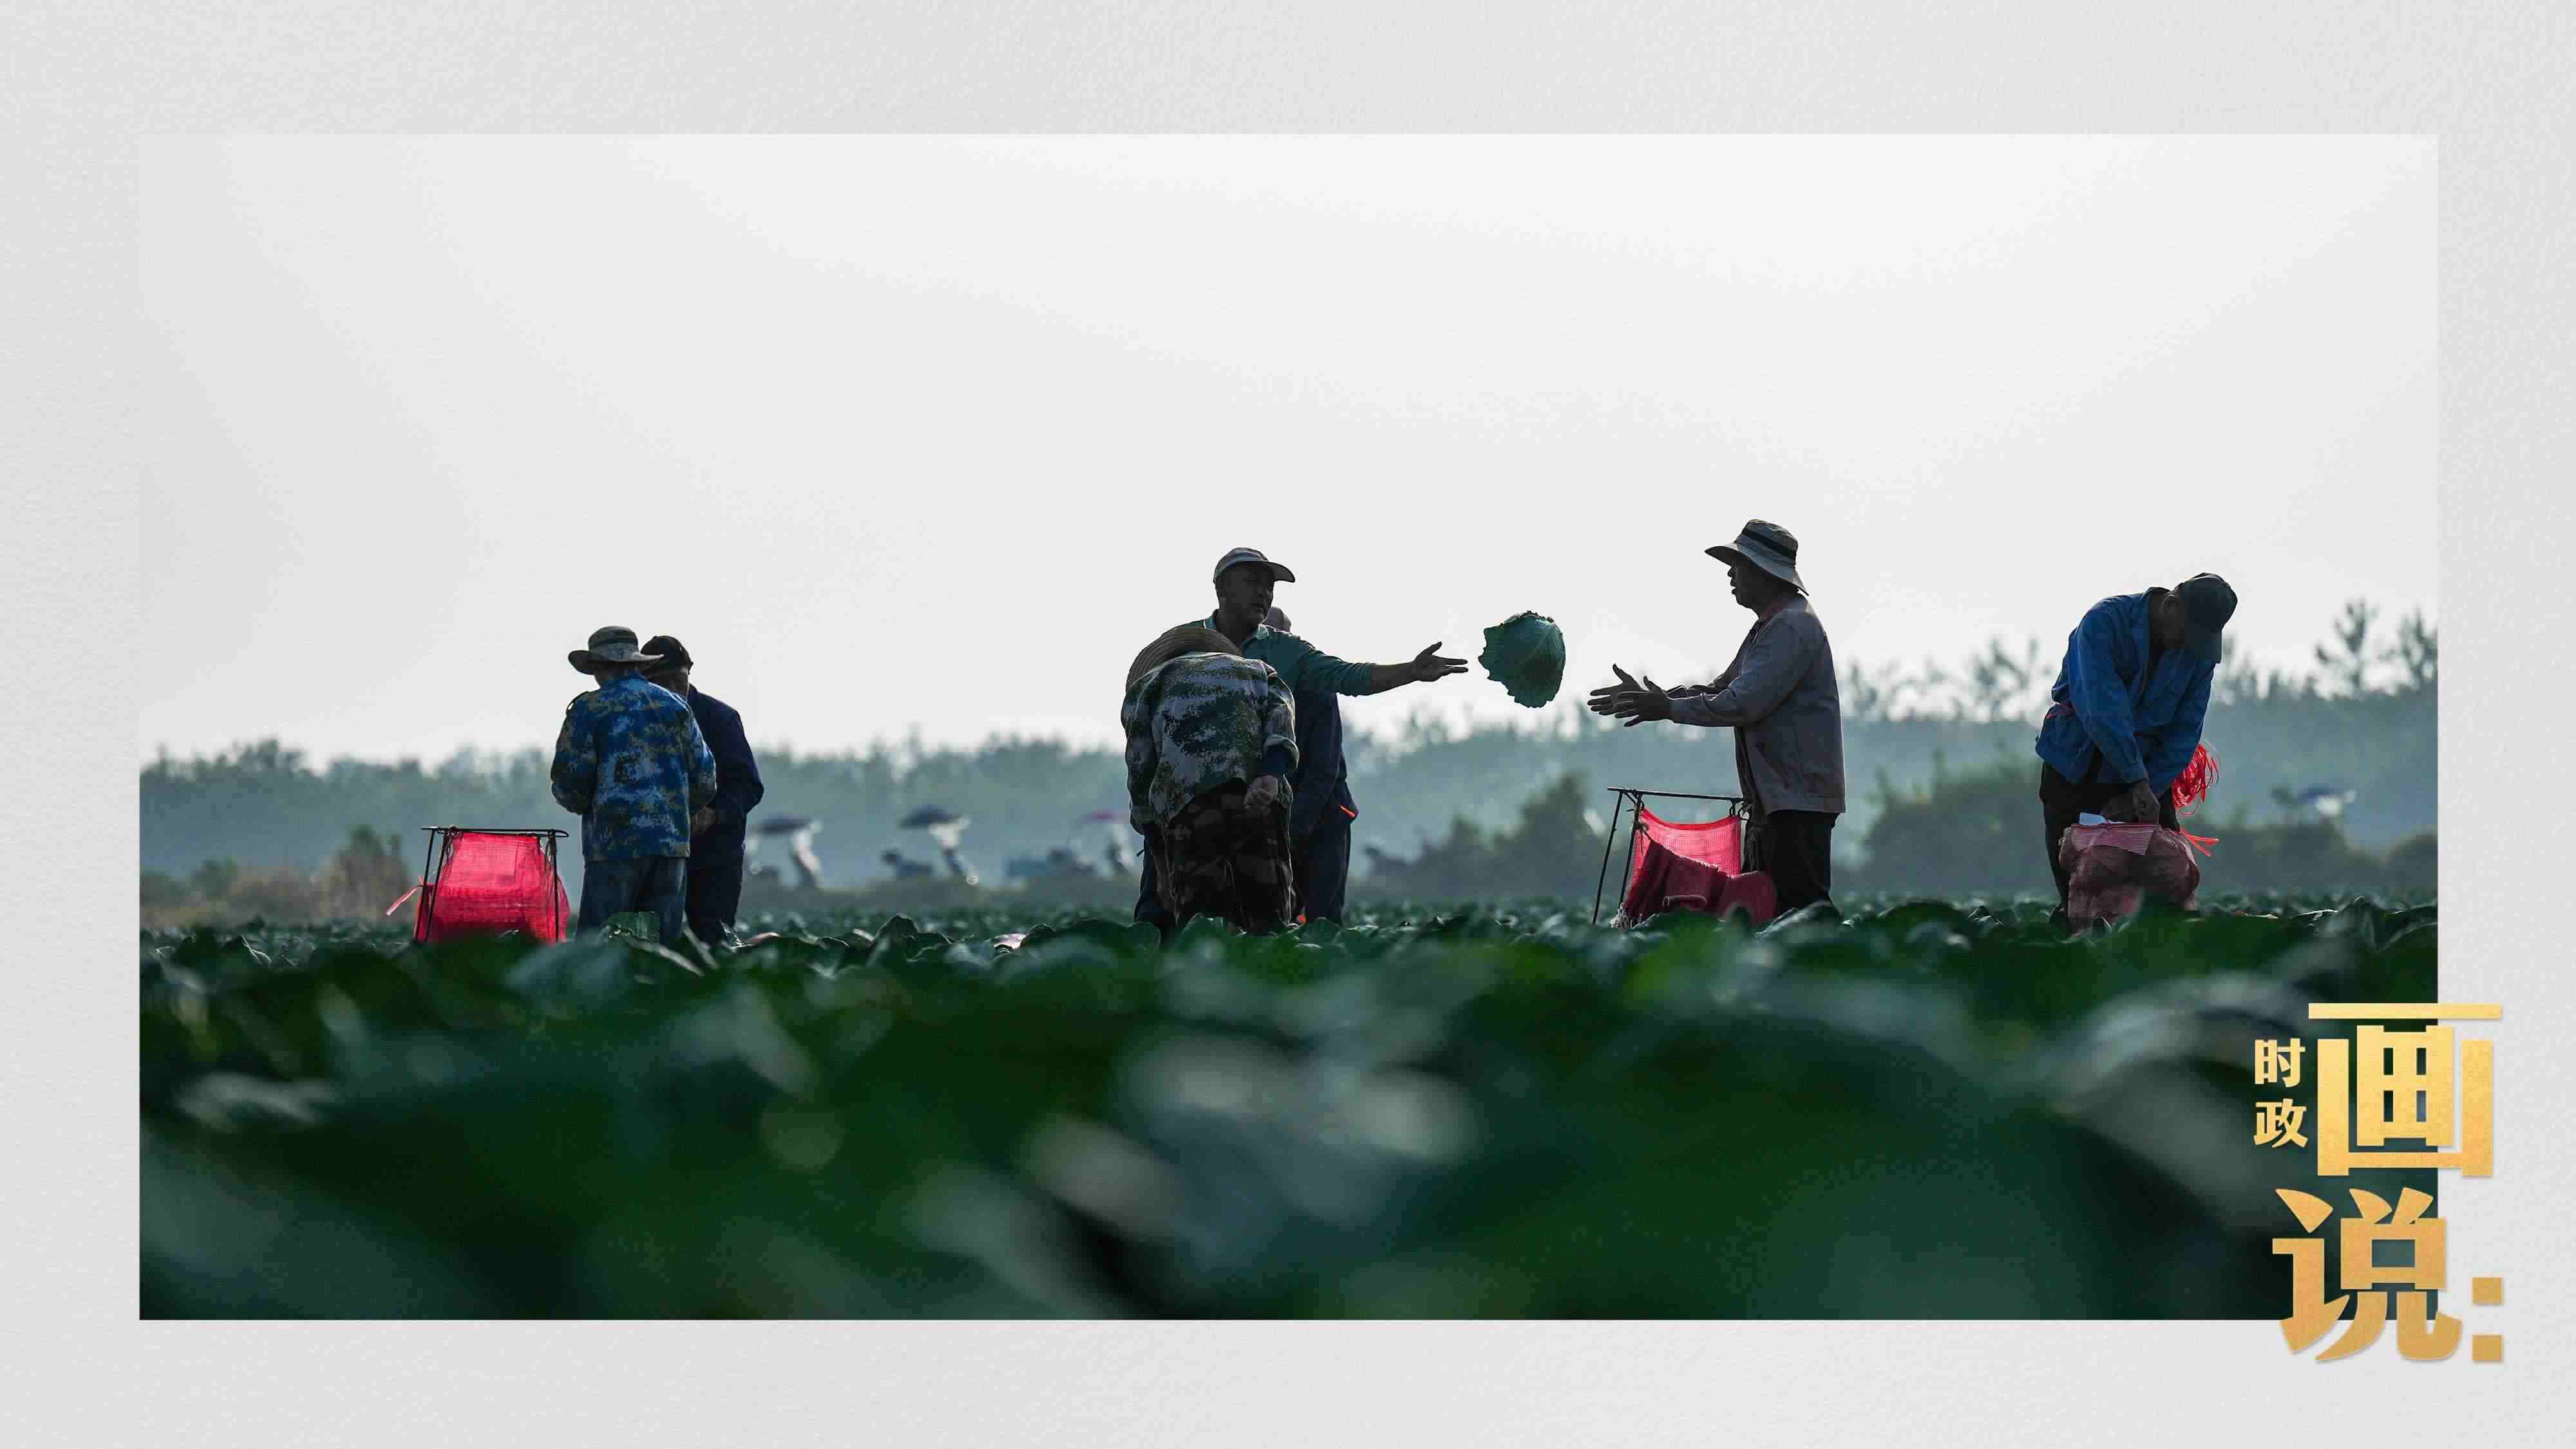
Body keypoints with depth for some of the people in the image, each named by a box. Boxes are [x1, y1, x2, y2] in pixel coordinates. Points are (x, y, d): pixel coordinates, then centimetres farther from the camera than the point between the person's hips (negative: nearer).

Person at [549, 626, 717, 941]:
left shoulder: (588, 709, 0)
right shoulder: (675, 706, 13)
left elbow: (569, 784, -5)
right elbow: (705, 780, 12)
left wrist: (580, 803, 17)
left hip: (614, 845, -4)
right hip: (672, 844, 4)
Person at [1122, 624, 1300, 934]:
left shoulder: (1147, 684, 31)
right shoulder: (1259, 671, 34)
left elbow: (1141, 772, 22)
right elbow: (1281, 717, 10)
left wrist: (1163, 866, 27)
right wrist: (1271, 776, -8)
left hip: (1186, 795, -1)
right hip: (1261, 795, 1)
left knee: (1199, 912, 0)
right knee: (1270, 919, 3)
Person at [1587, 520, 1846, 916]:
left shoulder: (1793, 626, -15)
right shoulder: (1767, 627, 21)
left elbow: (1745, 703, -21)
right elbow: (1722, 689, 24)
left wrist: (1670, 709, -14)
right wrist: (1653, 698, 13)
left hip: (1798, 799, -11)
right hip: (1773, 799, 11)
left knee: (1803, 908, -14)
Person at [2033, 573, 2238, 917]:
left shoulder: (2201, 652, -11)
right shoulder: (2105, 621, -25)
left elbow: (2185, 731, -9)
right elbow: (2101, 707, -35)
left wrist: (2144, 792, -20)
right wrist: (2138, 782, -40)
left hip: (2145, 765, 3)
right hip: (2074, 763, -3)